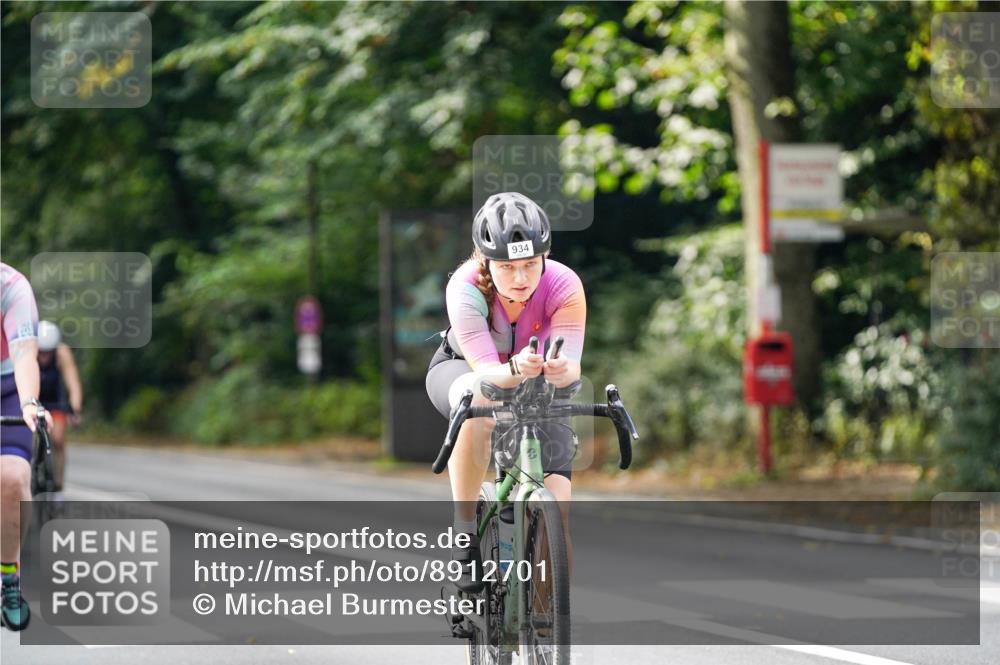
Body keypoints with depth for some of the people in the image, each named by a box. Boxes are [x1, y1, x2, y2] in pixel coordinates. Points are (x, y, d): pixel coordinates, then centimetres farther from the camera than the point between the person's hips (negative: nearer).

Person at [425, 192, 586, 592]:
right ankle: (465, 536, -28)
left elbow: (571, 365, -41)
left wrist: (560, 370, -65)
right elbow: (486, 372, -42)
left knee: (556, 484, -18)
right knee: (478, 403, -39)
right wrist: (516, 369, -65)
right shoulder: (466, 287, -35)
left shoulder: (563, 286, -31)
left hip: (536, 384, 2)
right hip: (462, 367, -2)